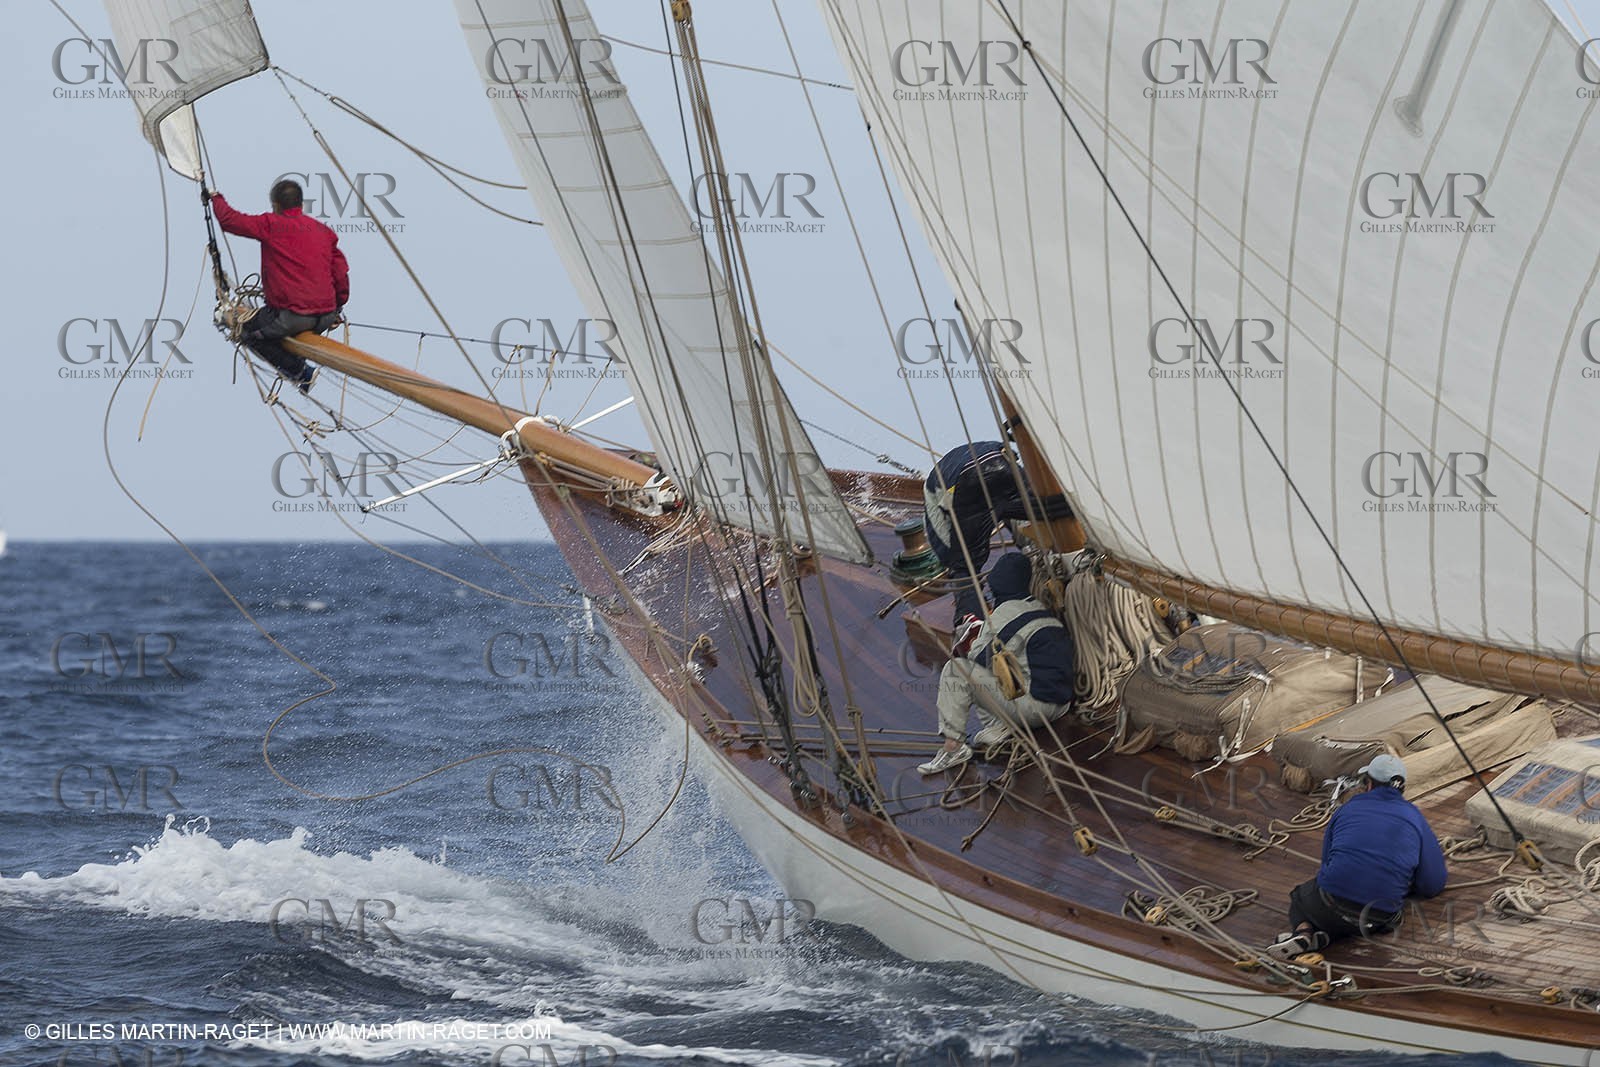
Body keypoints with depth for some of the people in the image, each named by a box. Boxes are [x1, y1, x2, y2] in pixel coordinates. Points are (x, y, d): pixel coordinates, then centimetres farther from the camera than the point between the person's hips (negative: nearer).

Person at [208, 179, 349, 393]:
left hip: (293, 316, -7)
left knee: (249, 332, 16)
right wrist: (337, 309, 28)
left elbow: (229, 219, 1)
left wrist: (216, 198, 23)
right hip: (326, 317, 7)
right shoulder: (323, 231, 13)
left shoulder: (271, 225, -4)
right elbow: (341, 273, 15)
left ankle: (300, 371, 7)